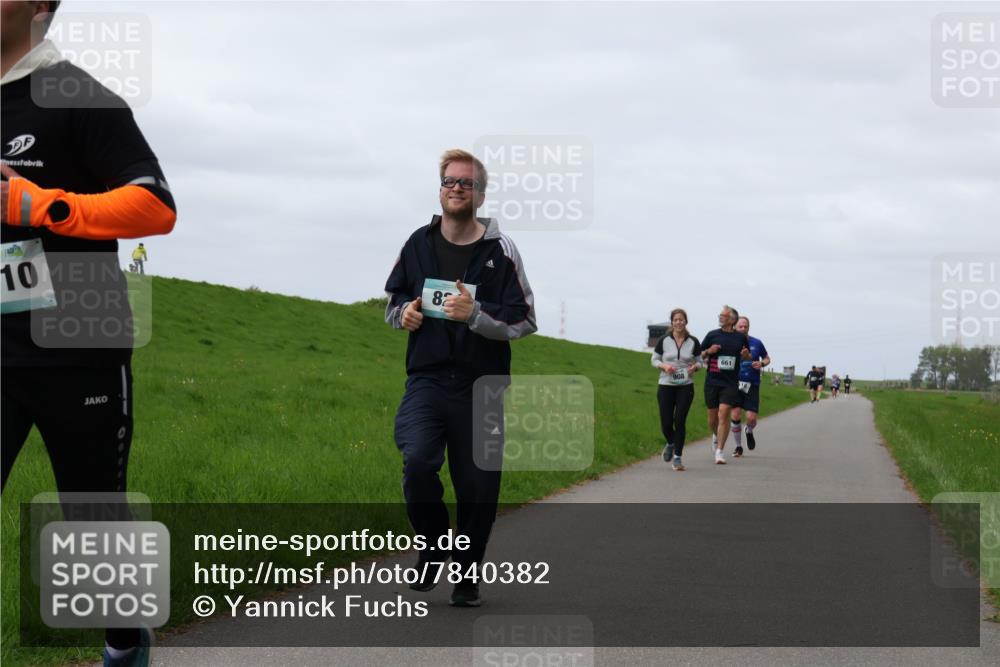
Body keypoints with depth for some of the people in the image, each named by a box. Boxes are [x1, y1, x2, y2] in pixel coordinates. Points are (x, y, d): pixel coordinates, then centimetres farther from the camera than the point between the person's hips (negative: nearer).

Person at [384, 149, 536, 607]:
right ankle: (432, 546, 4)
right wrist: (404, 314, -3)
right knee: (417, 460, -22)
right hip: (427, 379, 1)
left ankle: (467, 573, 23)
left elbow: (525, 321, -3)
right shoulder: (419, 243, 7)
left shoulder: (500, 250, -2)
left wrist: (475, 314, -19)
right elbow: (392, 305, 21)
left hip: (481, 385, -1)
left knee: (478, 487, 2)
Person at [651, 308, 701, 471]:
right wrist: (664, 366, -13)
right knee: (666, 423, -2)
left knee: (680, 421, -8)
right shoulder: (664, 341, -1)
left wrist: (694, 367, -11)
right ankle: (670, 444, 32)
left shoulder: (693, 342, 1)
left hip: (686, 386, 0)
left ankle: (677, 458, 2)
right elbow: (654, 360, 7)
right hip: (666, 386, 0)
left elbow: (699, 361, 11)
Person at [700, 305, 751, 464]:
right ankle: (716, 436, 42)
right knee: (712, 416, 9)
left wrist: (746, 355, -6)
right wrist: (708, 351, -11)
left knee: (723, 414, -14)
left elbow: (748, 357, 17)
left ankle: (720, 451, -10)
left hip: (730, 383, -2)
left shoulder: (741, 337, 4)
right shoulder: (712, 335, 4)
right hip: (712, 381, 2)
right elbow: (700, 356, 10)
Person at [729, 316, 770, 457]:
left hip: (752, 385, 0)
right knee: (736, 415, -9)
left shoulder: (756, 343, 2)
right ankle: (738, 446, 9)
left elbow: (767, 358, 15)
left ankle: (749, 432, 31)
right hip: (736, 383, 0)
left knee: (751, 418, -7)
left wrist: (762, 363, -7)